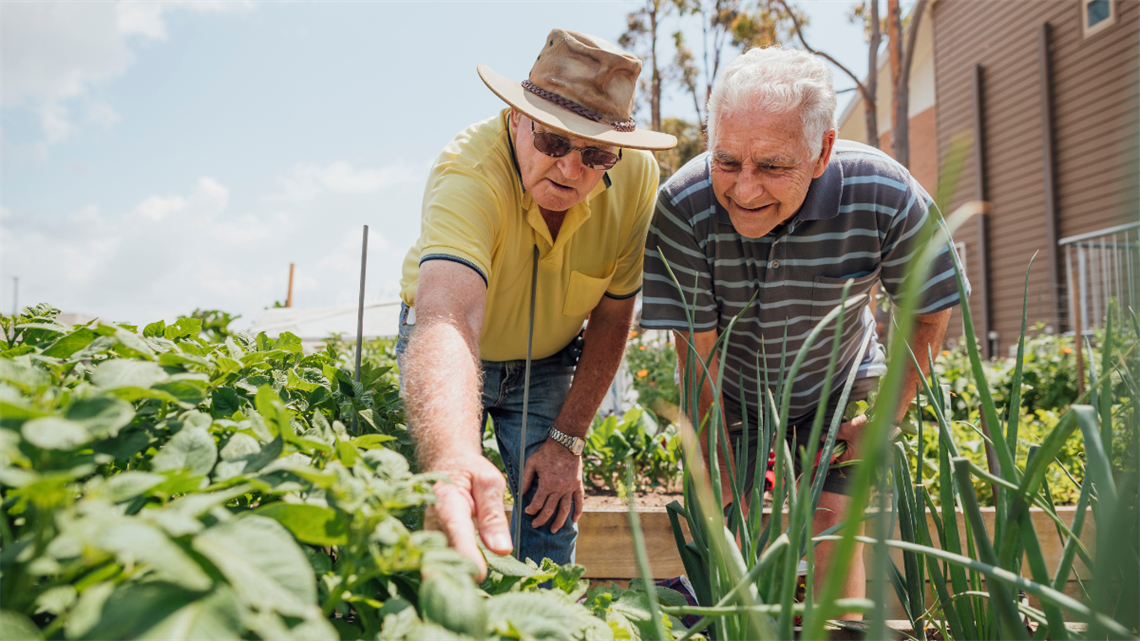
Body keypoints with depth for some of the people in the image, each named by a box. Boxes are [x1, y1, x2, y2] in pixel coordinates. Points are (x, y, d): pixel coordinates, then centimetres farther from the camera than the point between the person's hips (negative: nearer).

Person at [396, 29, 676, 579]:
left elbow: (612, 315, -11)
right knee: (438, 521, -11)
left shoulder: (636, 177, -23)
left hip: (547, 362, 3)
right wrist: (453, 457, -71)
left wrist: (567, 439, -12)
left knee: (552, 523, -4)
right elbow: (447, 320, -52)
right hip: (456, 354, -2)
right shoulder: (468, 173, -36)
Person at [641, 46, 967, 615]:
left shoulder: (886, 198, -30)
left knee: (833, 523, -8)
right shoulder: (681, 208, -32)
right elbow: (698, 359, -24)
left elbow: (929, 313, -10)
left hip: (836, 384, 1)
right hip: (732, 391, 0)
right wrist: (721, 495, -20)